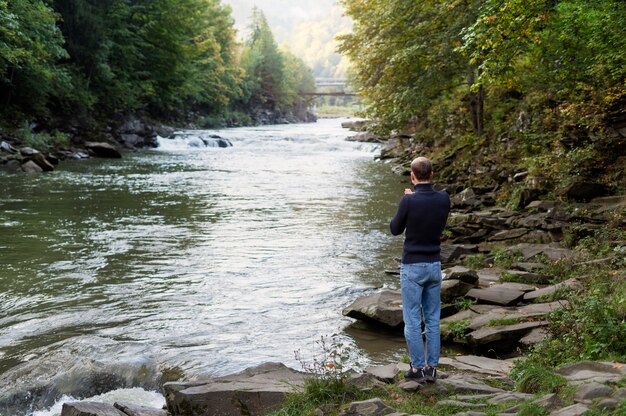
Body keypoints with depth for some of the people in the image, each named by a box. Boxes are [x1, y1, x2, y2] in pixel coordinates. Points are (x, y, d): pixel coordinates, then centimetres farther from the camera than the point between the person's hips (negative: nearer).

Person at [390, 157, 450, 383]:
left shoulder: (408, 201, -17)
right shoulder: (444, 198, -3)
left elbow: (395, 229, -2)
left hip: (412, 267, -5)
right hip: (434, 265, 5)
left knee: (412, 320, 4)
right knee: (432, 319, 12)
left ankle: (418, 368, 8)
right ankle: (431, 367, 15)